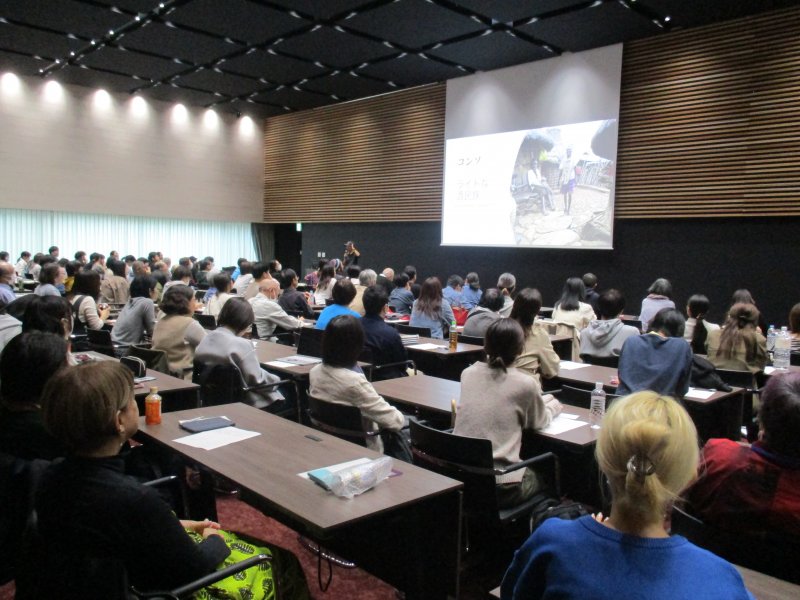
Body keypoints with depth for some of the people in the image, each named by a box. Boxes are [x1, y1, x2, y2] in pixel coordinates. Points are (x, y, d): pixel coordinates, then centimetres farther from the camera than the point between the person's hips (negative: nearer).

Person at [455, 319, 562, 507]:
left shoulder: (468, 374, 2)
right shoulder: (525, 384, -12)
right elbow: (539, 422, 7)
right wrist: (553, 405, 29)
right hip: (498, 487, -5)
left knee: (529, 471, 31)